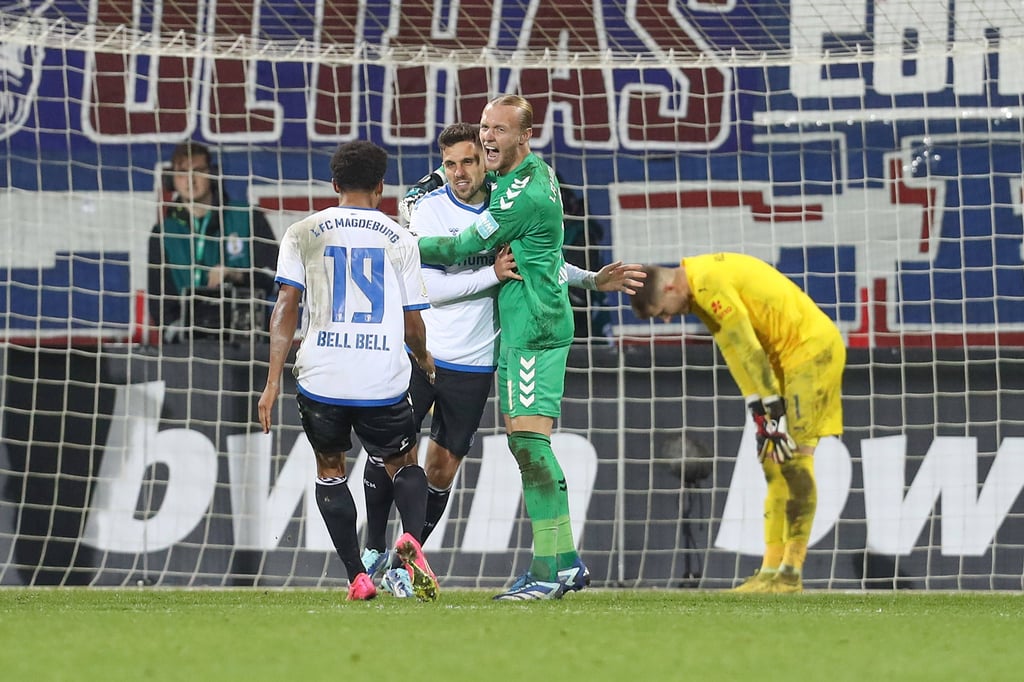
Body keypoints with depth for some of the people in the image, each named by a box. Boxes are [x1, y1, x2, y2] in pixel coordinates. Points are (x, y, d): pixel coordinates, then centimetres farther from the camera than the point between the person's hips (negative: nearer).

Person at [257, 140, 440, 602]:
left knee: (330, 469, 21)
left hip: (321, 379, 0)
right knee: (404, 464, 20)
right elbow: (412, 326, 8)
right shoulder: (399, 240, 5)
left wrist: (273, 381, -2)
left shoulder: (303, 234, 4)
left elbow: (285, 307, -3)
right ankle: (411, 538, -11)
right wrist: (424, 361, 30)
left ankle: (357, 577, 11)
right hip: (384, 381, 0)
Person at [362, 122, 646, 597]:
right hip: (419, 355, -3)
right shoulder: (430, 210, -7)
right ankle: (374, 551, 10)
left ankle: (403, 563, 16)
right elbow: (428, 287, -15)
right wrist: (492, 275, -20)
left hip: (473, 366, 3)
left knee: (442, 469, 4)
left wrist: (593, 281, 13)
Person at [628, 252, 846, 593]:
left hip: (813, 347, -10)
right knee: (774, 461, 8)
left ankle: (791, 573, -13)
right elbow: (736, 351, 11)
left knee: (794, 458, -13)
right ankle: (771, 569, 7)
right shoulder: (703, 288, 10)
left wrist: (774, 414, -20)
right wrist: (760, 411, 6)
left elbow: (748, 351, -22)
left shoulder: (711, 285, -20)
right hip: (789, 355, 10)